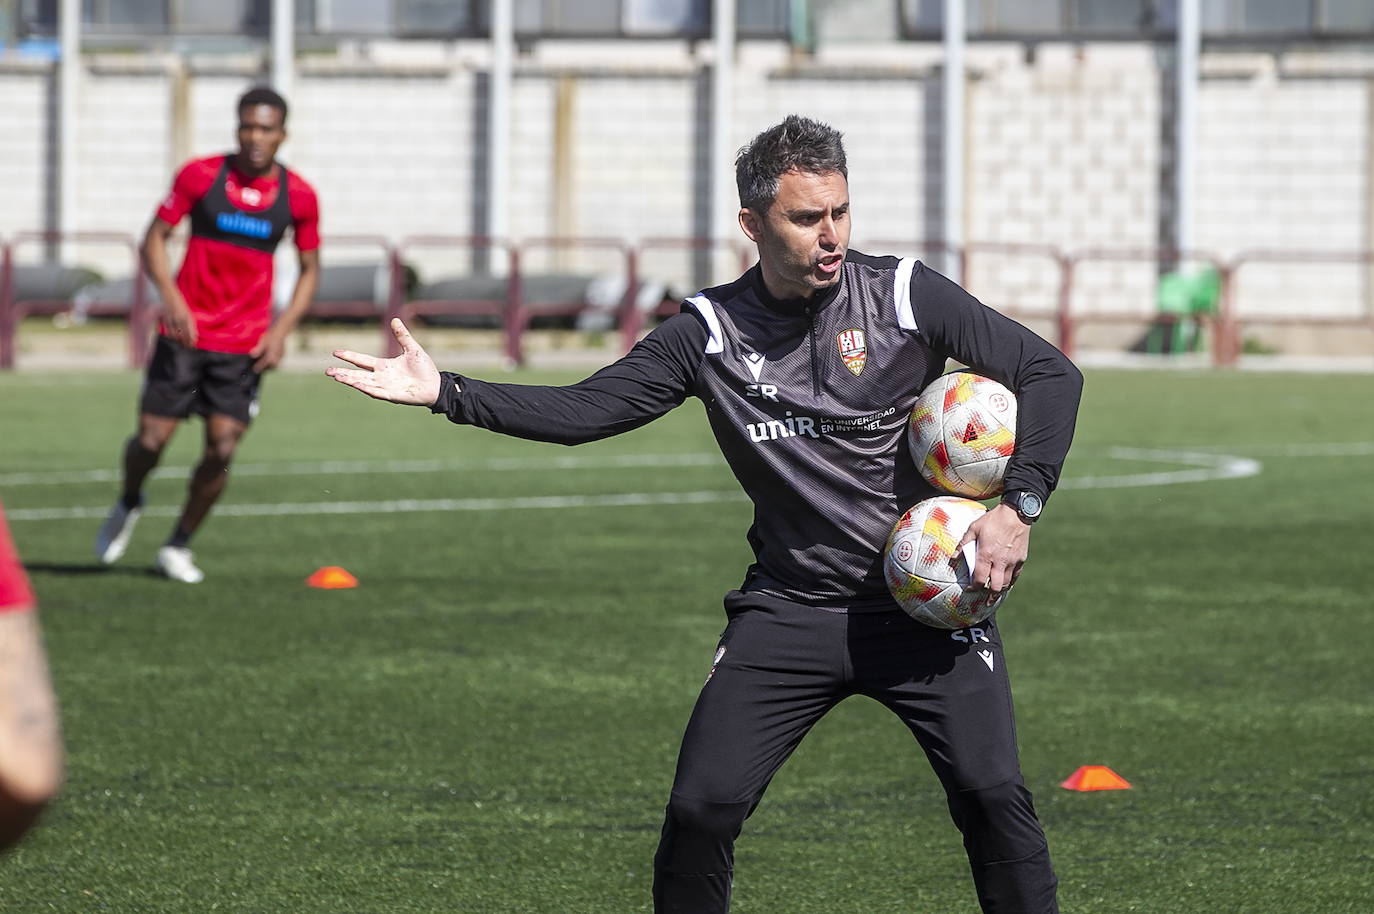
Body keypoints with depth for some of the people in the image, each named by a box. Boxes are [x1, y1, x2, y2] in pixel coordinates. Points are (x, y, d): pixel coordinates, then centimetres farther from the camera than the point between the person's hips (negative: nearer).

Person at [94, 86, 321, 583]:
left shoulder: (299, 197, -1)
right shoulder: (200, 176, -5)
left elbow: (310, 268, 10)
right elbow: (154, 238, -1)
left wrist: (282, 330, -3)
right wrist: (170, 297, -17)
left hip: (245, 346, 1)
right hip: (185, 333, -1)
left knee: (222, 447, -9)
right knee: (151, 439, -3)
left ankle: (178, 546, 11)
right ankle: (128, 504, 31)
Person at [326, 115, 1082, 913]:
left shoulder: (904, 295, -7)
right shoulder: (710, 331, -2)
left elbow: (1051, 373, -4)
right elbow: (583, 411, -3)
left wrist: (1018, 507, -15)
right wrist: (445, 393, -13)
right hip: (789, 608, 2)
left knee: (993, 796, -14)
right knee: (702, 809, -7)